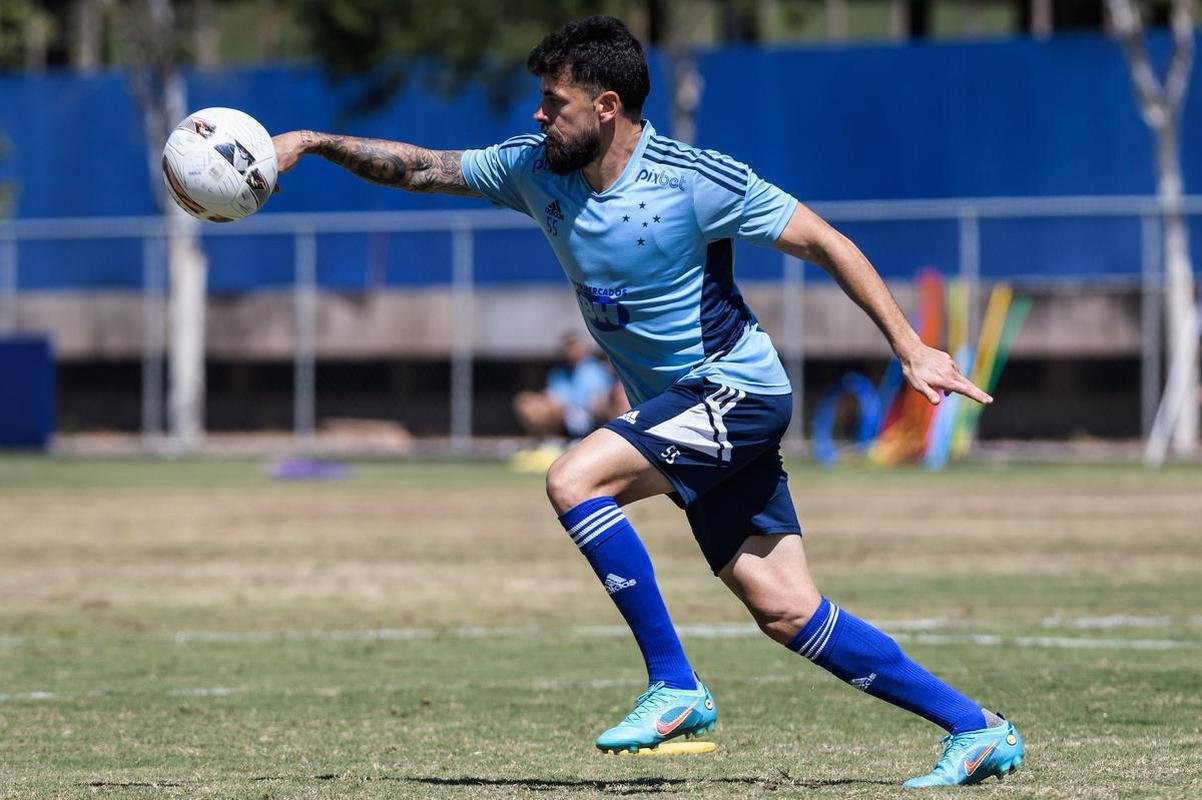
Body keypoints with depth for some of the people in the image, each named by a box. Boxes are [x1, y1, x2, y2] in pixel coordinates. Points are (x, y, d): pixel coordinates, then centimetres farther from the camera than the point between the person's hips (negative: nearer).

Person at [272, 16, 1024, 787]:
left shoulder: (696, 180, -17)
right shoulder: (534, 169, 1)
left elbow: (823, 242, -12)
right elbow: (420, 169, 10)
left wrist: (910, 347, -15)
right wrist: (315, 142, -1)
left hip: (735, 391, -7)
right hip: (680, 410, 7)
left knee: (574, 479, -23)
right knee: (786, 611, 1)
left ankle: (674, 686, -15)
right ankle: (976, 730, 6)